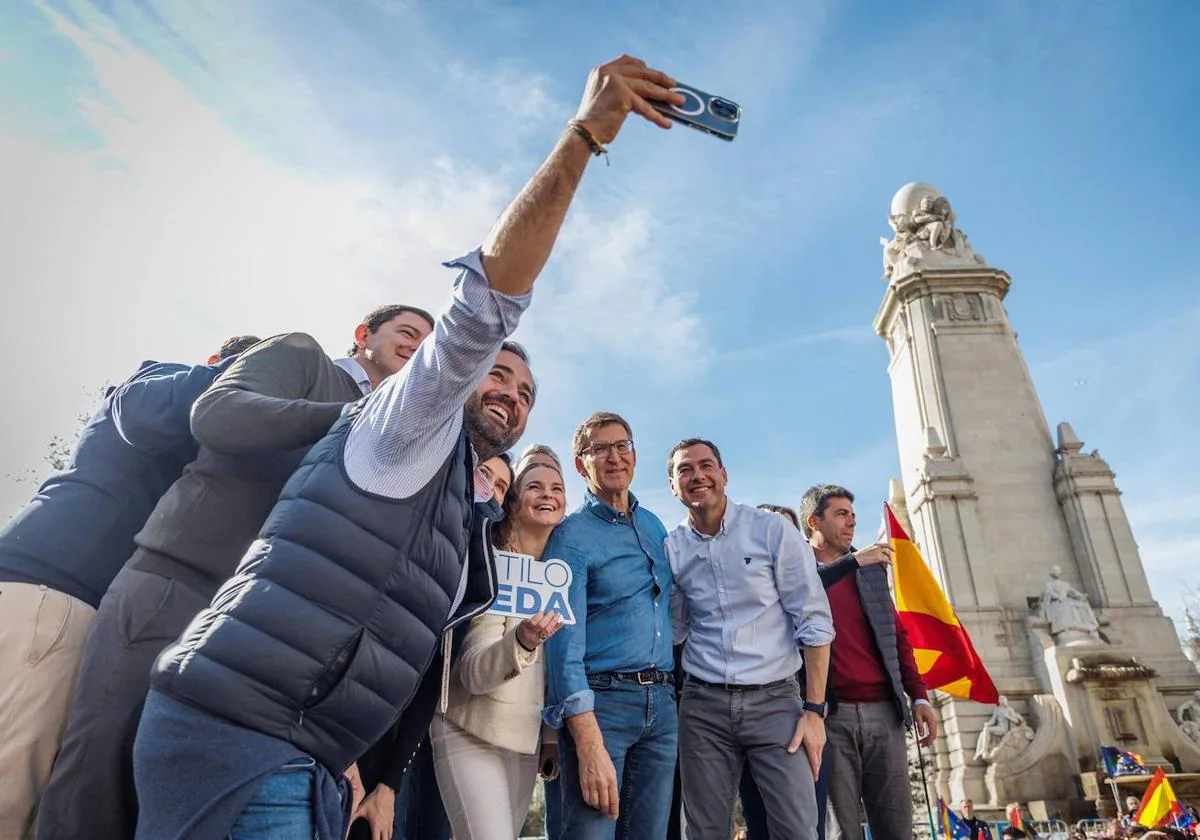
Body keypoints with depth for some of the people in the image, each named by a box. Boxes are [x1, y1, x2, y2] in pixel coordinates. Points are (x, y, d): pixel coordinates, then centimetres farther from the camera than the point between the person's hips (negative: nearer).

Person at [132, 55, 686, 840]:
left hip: (311, 764, 9)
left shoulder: (474, 522, 18)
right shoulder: (415, 430, -5)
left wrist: (345, 760, 12)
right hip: (240, 734, -9)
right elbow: (486, 298, -20)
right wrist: (584, 133, -22)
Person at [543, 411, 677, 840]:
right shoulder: (572, 535, -7)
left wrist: (670, 691, 13)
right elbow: (565, 640, -15)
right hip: (600, 700, -6)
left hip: (662, 704, 6)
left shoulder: (654, 525, 13)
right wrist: (590, 745, -23)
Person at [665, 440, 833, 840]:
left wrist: (814, 710, -9)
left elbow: (814, 621, -4)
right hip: (702, 705, 2)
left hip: (774, 700, -2)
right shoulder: (671, 549, 3)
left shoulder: (772, 530, -4)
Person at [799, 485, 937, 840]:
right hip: (830, 713, -4)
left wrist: (919, 696, 9)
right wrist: (853, 561, -18)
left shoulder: (872, 567, 18)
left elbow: (897, 634, 18)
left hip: (883, 711, 4)